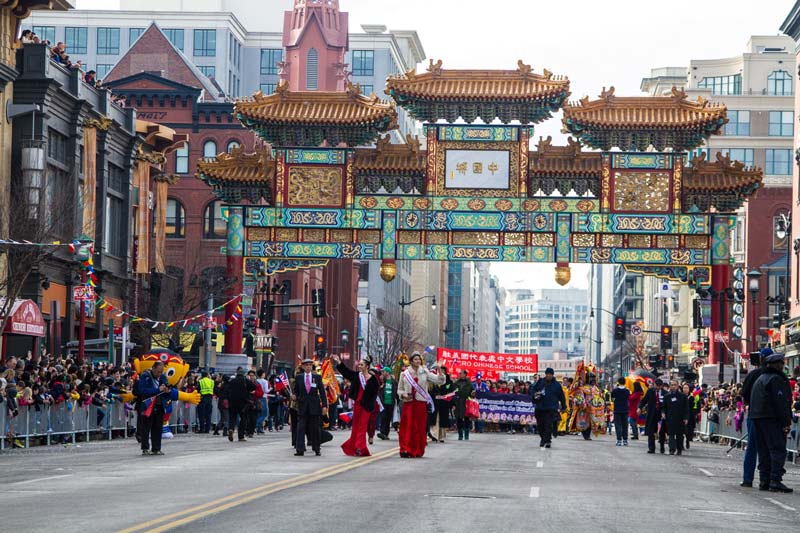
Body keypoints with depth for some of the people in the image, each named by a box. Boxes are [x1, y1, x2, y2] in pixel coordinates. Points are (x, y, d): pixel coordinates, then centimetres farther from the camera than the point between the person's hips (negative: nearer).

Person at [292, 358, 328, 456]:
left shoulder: (317, 377, 5)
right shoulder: (298, 377, 7)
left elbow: (322, 392, 4)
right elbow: (296, 390, 14)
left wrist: (324, 405, -3)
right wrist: (295, 395, -10)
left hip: (314, 406, 0)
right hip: (302, 406, 0)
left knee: (315, 429, 5)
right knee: (301, 428, -8)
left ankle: (317, 449, 15)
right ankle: (300, 450, -9)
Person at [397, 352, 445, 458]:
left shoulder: (424, 373, 6)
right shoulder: (404, 374, 7)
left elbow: (439, 381, 0)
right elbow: (399, 389, 14)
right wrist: (403, 395, -6)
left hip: (421, 404, 0)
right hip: (408, 403, 0)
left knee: (420, 427, 0)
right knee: (407, 427, -7)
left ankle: (417, 451, 7)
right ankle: (406, 450, -9)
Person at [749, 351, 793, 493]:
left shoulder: (760, 379, 20)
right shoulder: (777, 379, -10)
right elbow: (781, 402, -17)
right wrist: (786, 422, -16)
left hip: (758, 417, 9)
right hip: (772, 420, -9)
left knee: (764, 450, 12)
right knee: (778, 450, -9)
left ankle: (764, 481, 11)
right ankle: (775, 480, -16)